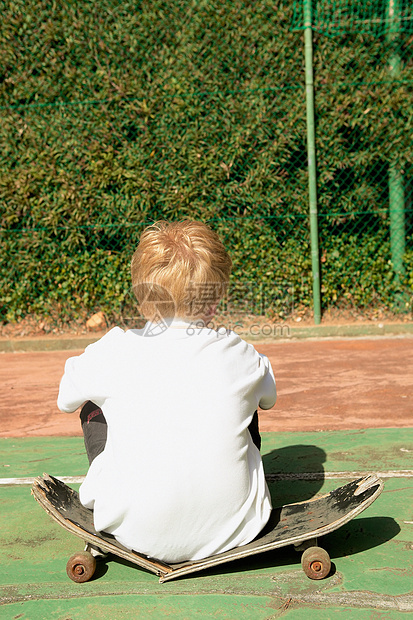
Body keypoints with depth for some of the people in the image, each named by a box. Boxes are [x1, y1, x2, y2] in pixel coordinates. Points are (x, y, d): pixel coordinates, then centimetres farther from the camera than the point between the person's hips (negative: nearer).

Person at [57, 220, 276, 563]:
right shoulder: (240, 355, -8)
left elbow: (66, 398, 10)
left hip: (137, 534, -1)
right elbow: (268, 398, 16)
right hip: (233, 531, 2)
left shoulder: (113, 353, -12)